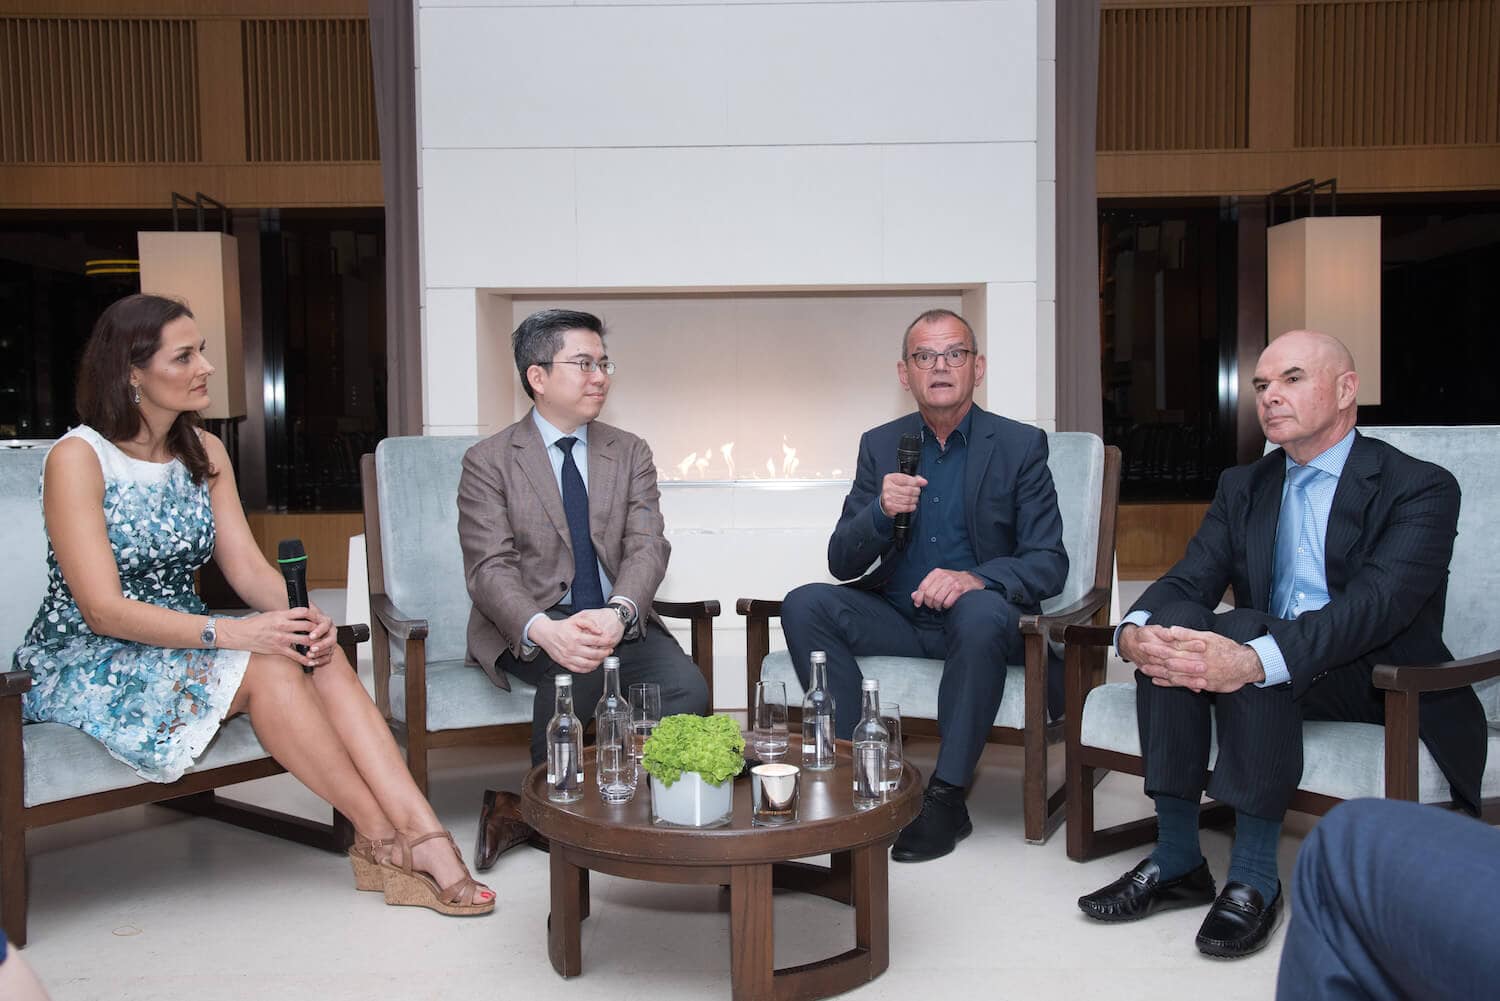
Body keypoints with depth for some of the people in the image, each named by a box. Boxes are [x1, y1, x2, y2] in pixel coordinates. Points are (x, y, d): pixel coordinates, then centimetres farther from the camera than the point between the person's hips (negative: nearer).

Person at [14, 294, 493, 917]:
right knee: (266, 666, -31)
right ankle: (382, 838, -22)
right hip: (88, 663, -5)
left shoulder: (205, 453, 7)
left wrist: (302, 613, -22)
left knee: (317, 655, -25)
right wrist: (230, 633, -32)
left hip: (182, 645, 5)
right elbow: (103, 609, -21)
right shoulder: (77, 459, -13)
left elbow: (248, 569, 0)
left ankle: (424, 836, -34)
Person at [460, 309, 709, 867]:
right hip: (529, 629, -3)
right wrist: (544, 630, -32)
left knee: (687, 689, -24)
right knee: (574, 670, -36)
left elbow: (648, 547, -4)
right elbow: (491, 569, -10)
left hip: (619, 623, 4)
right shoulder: (488, 462, 1)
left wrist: (617, 613, -27)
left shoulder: (630, 454, 10)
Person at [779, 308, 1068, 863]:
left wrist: (976, 579, -28)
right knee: (805, 604, -21)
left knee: (982, 613, -36)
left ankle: (946, 797, -25)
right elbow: (842, 563, 3)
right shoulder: (880, 445, 7)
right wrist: (880, 511, -20)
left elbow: (1048, 562, -7)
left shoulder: (1020, 446, -1)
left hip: (978, 617, -3)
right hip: (896, 617, 3)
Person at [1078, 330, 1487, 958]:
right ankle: (1176, 857, -21)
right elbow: (1188, 579, 1)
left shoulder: (1420, 488, -7)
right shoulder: (1242, 487, 13)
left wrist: (1254, 659, -41)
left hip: (1383, 686, -5)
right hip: (1265, 667, 5)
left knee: (1240, 629, -33)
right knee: (1172, 620, -25)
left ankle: (1255, 875, -27)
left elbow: (1377, 604, -24)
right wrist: (1132, 630, -24)